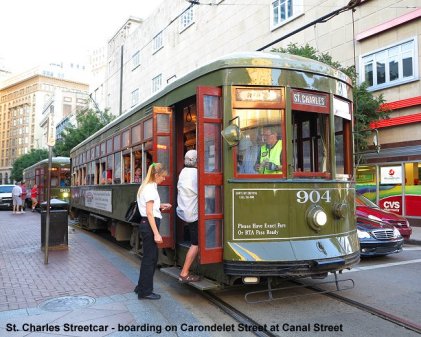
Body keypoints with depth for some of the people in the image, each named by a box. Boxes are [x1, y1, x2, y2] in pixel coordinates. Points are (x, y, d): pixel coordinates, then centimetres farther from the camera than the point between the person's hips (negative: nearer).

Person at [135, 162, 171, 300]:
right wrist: (156, 234, -22)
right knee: (150, 258, 1)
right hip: (149, 224, -10)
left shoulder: (147, 187, 14)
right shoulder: (150, 188, -16)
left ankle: (141, 287, 30)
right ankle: (145, 292, 13)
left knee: (151, 256, 18)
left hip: (146, 224, 10)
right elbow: (149, 213, -20)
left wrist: (161, 205, 13)